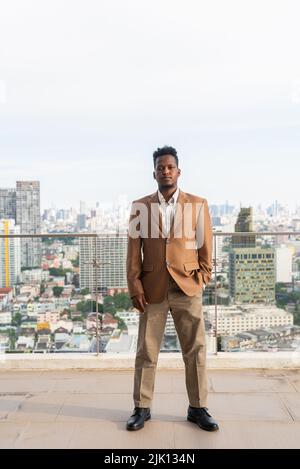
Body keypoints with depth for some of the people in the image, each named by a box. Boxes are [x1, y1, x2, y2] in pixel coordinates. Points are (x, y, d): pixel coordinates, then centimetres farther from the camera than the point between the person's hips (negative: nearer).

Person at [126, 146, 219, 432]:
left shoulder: (197, 204, 5)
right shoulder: (140, 207, 5)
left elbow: (205, 244, 8)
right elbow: (134, 249, 3)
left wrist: (202, 276, -1)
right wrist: (135, 287, -4)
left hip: (187, 286, 0)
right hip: (152, 288, 0)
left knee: (195, 350, 6)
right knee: (146, 350, 6)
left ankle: (198, 408, 20)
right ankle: (142, 408, 19)